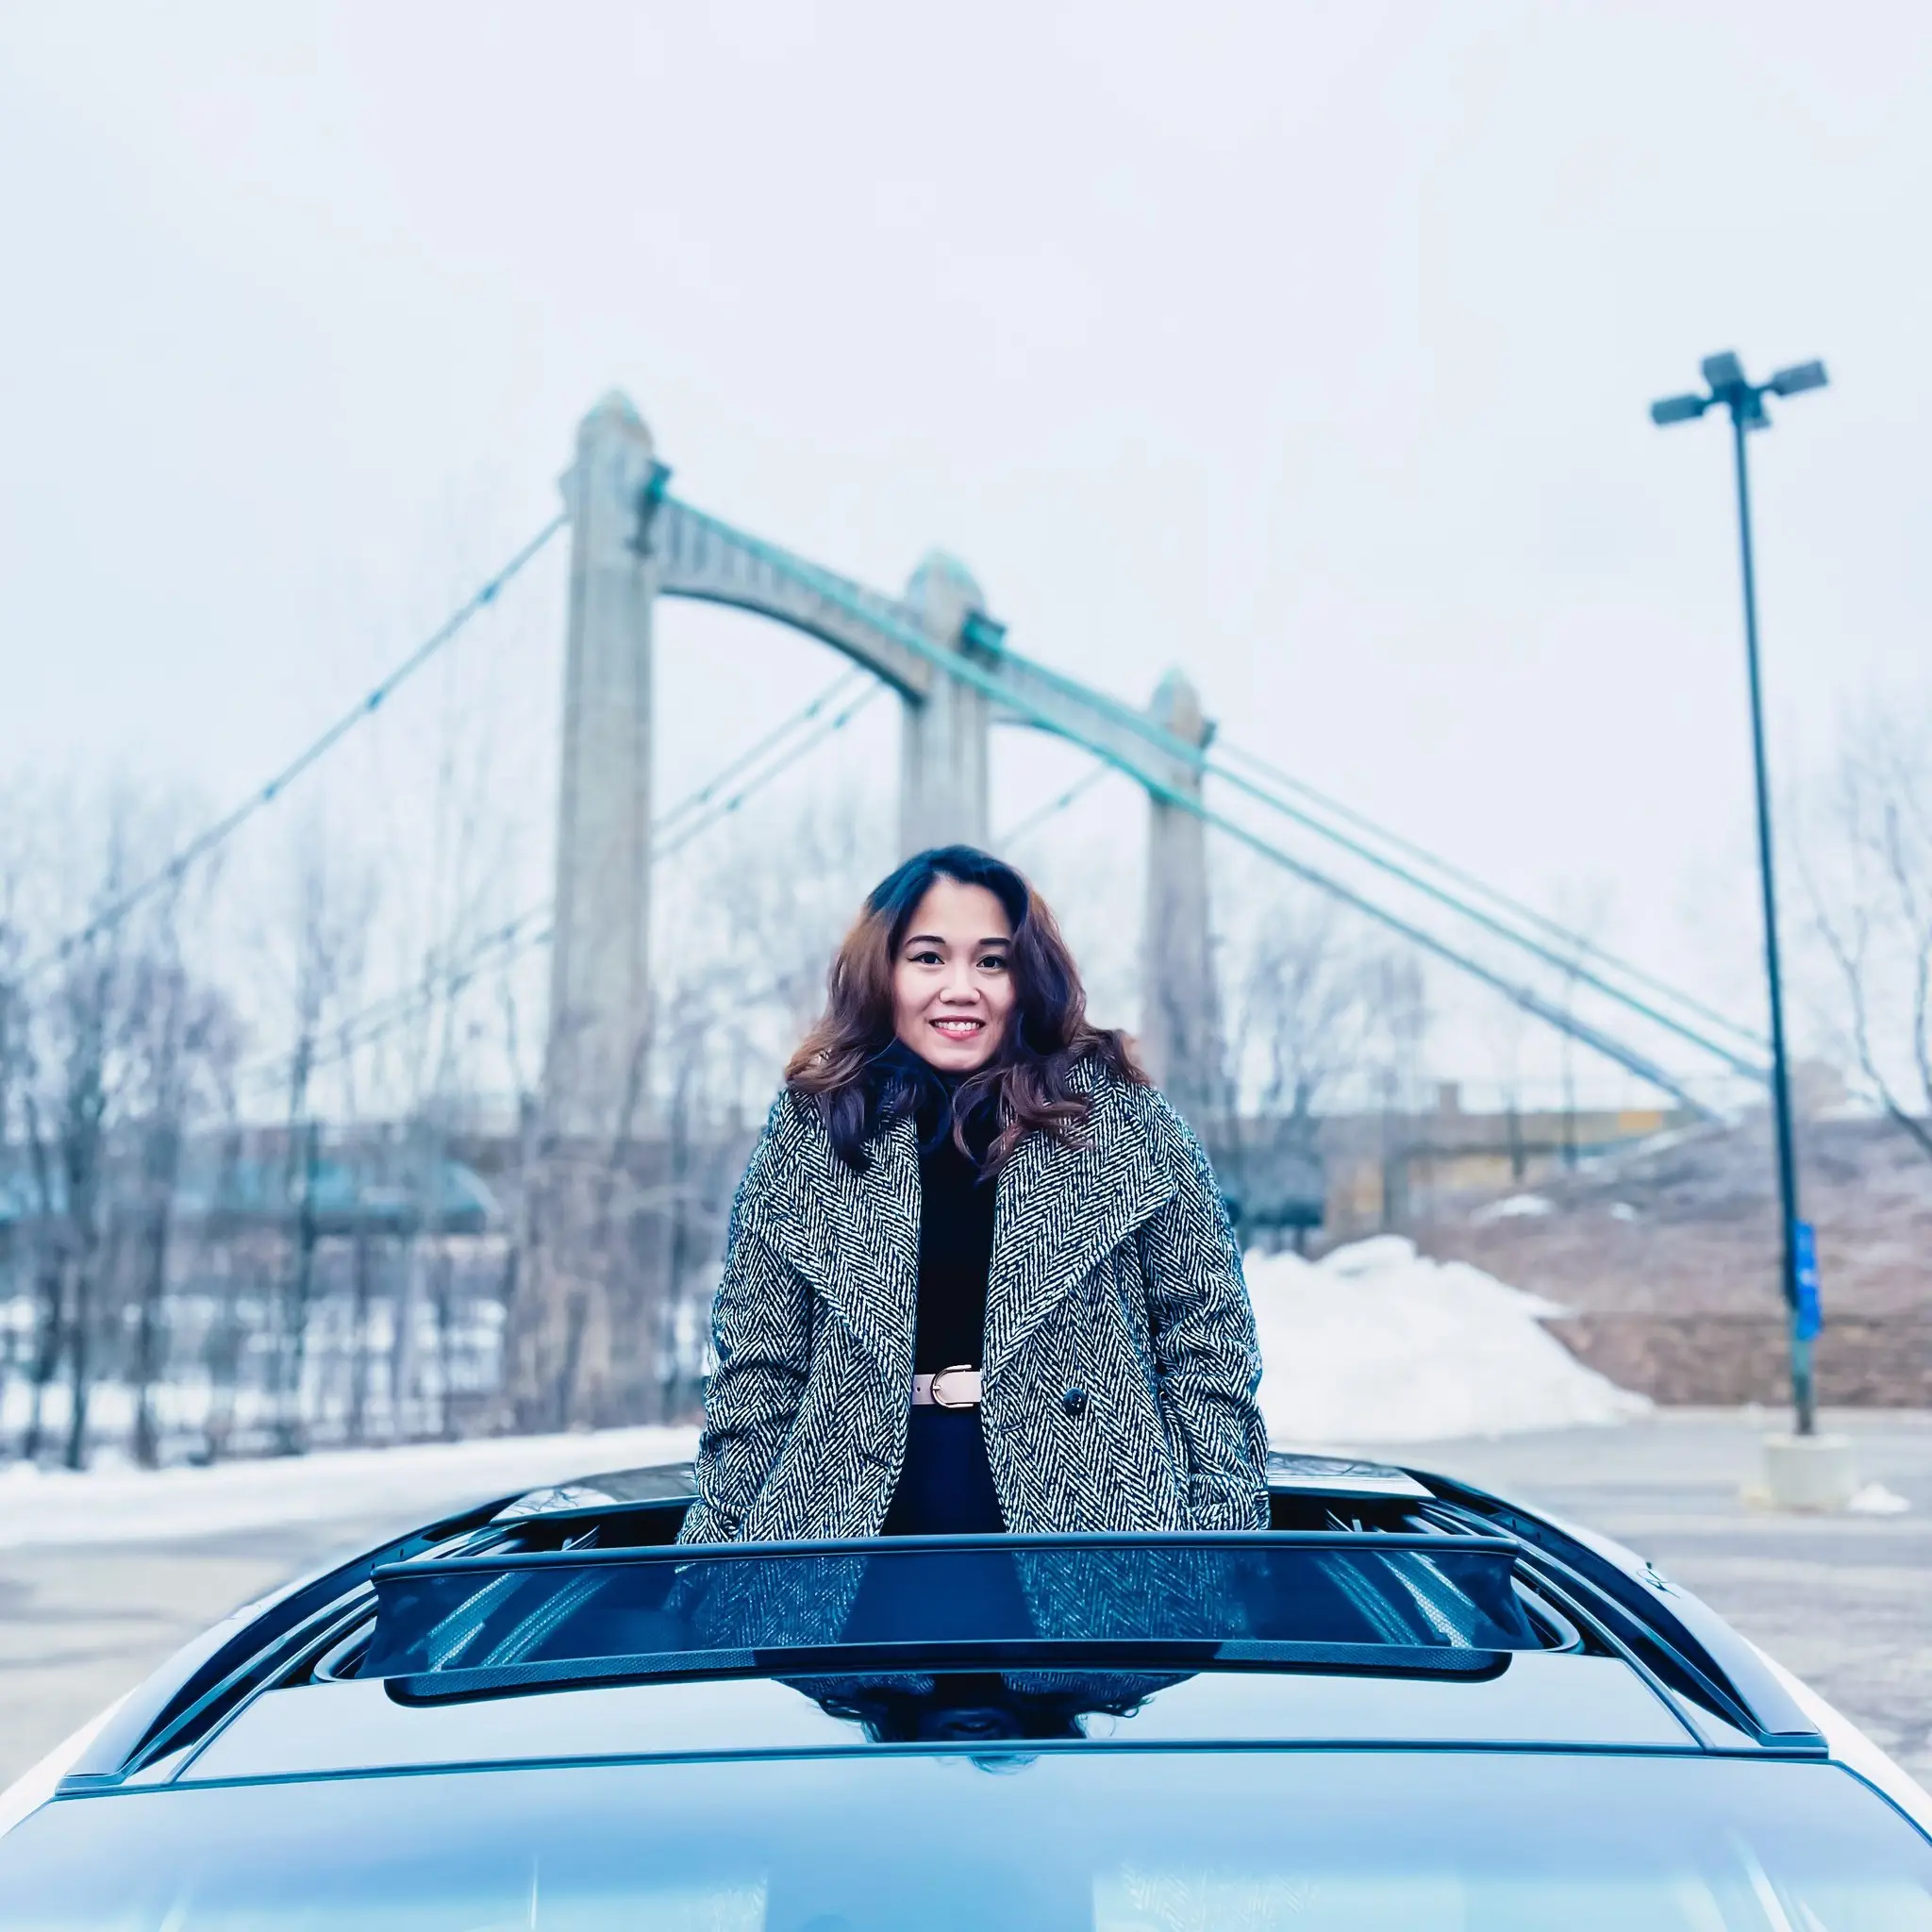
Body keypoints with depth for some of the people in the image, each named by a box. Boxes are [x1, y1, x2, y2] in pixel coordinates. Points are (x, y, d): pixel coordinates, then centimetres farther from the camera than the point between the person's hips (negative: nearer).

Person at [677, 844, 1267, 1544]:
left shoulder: (1123, 1119, 2)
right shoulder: (807, 1132, 6)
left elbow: (1206, 1339, 3)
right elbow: (757, 1373, 9)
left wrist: (1219, 1536, -3)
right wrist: (722, 1542, 5)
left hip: (1094, 1507, -1)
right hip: (860, 1516, 2)